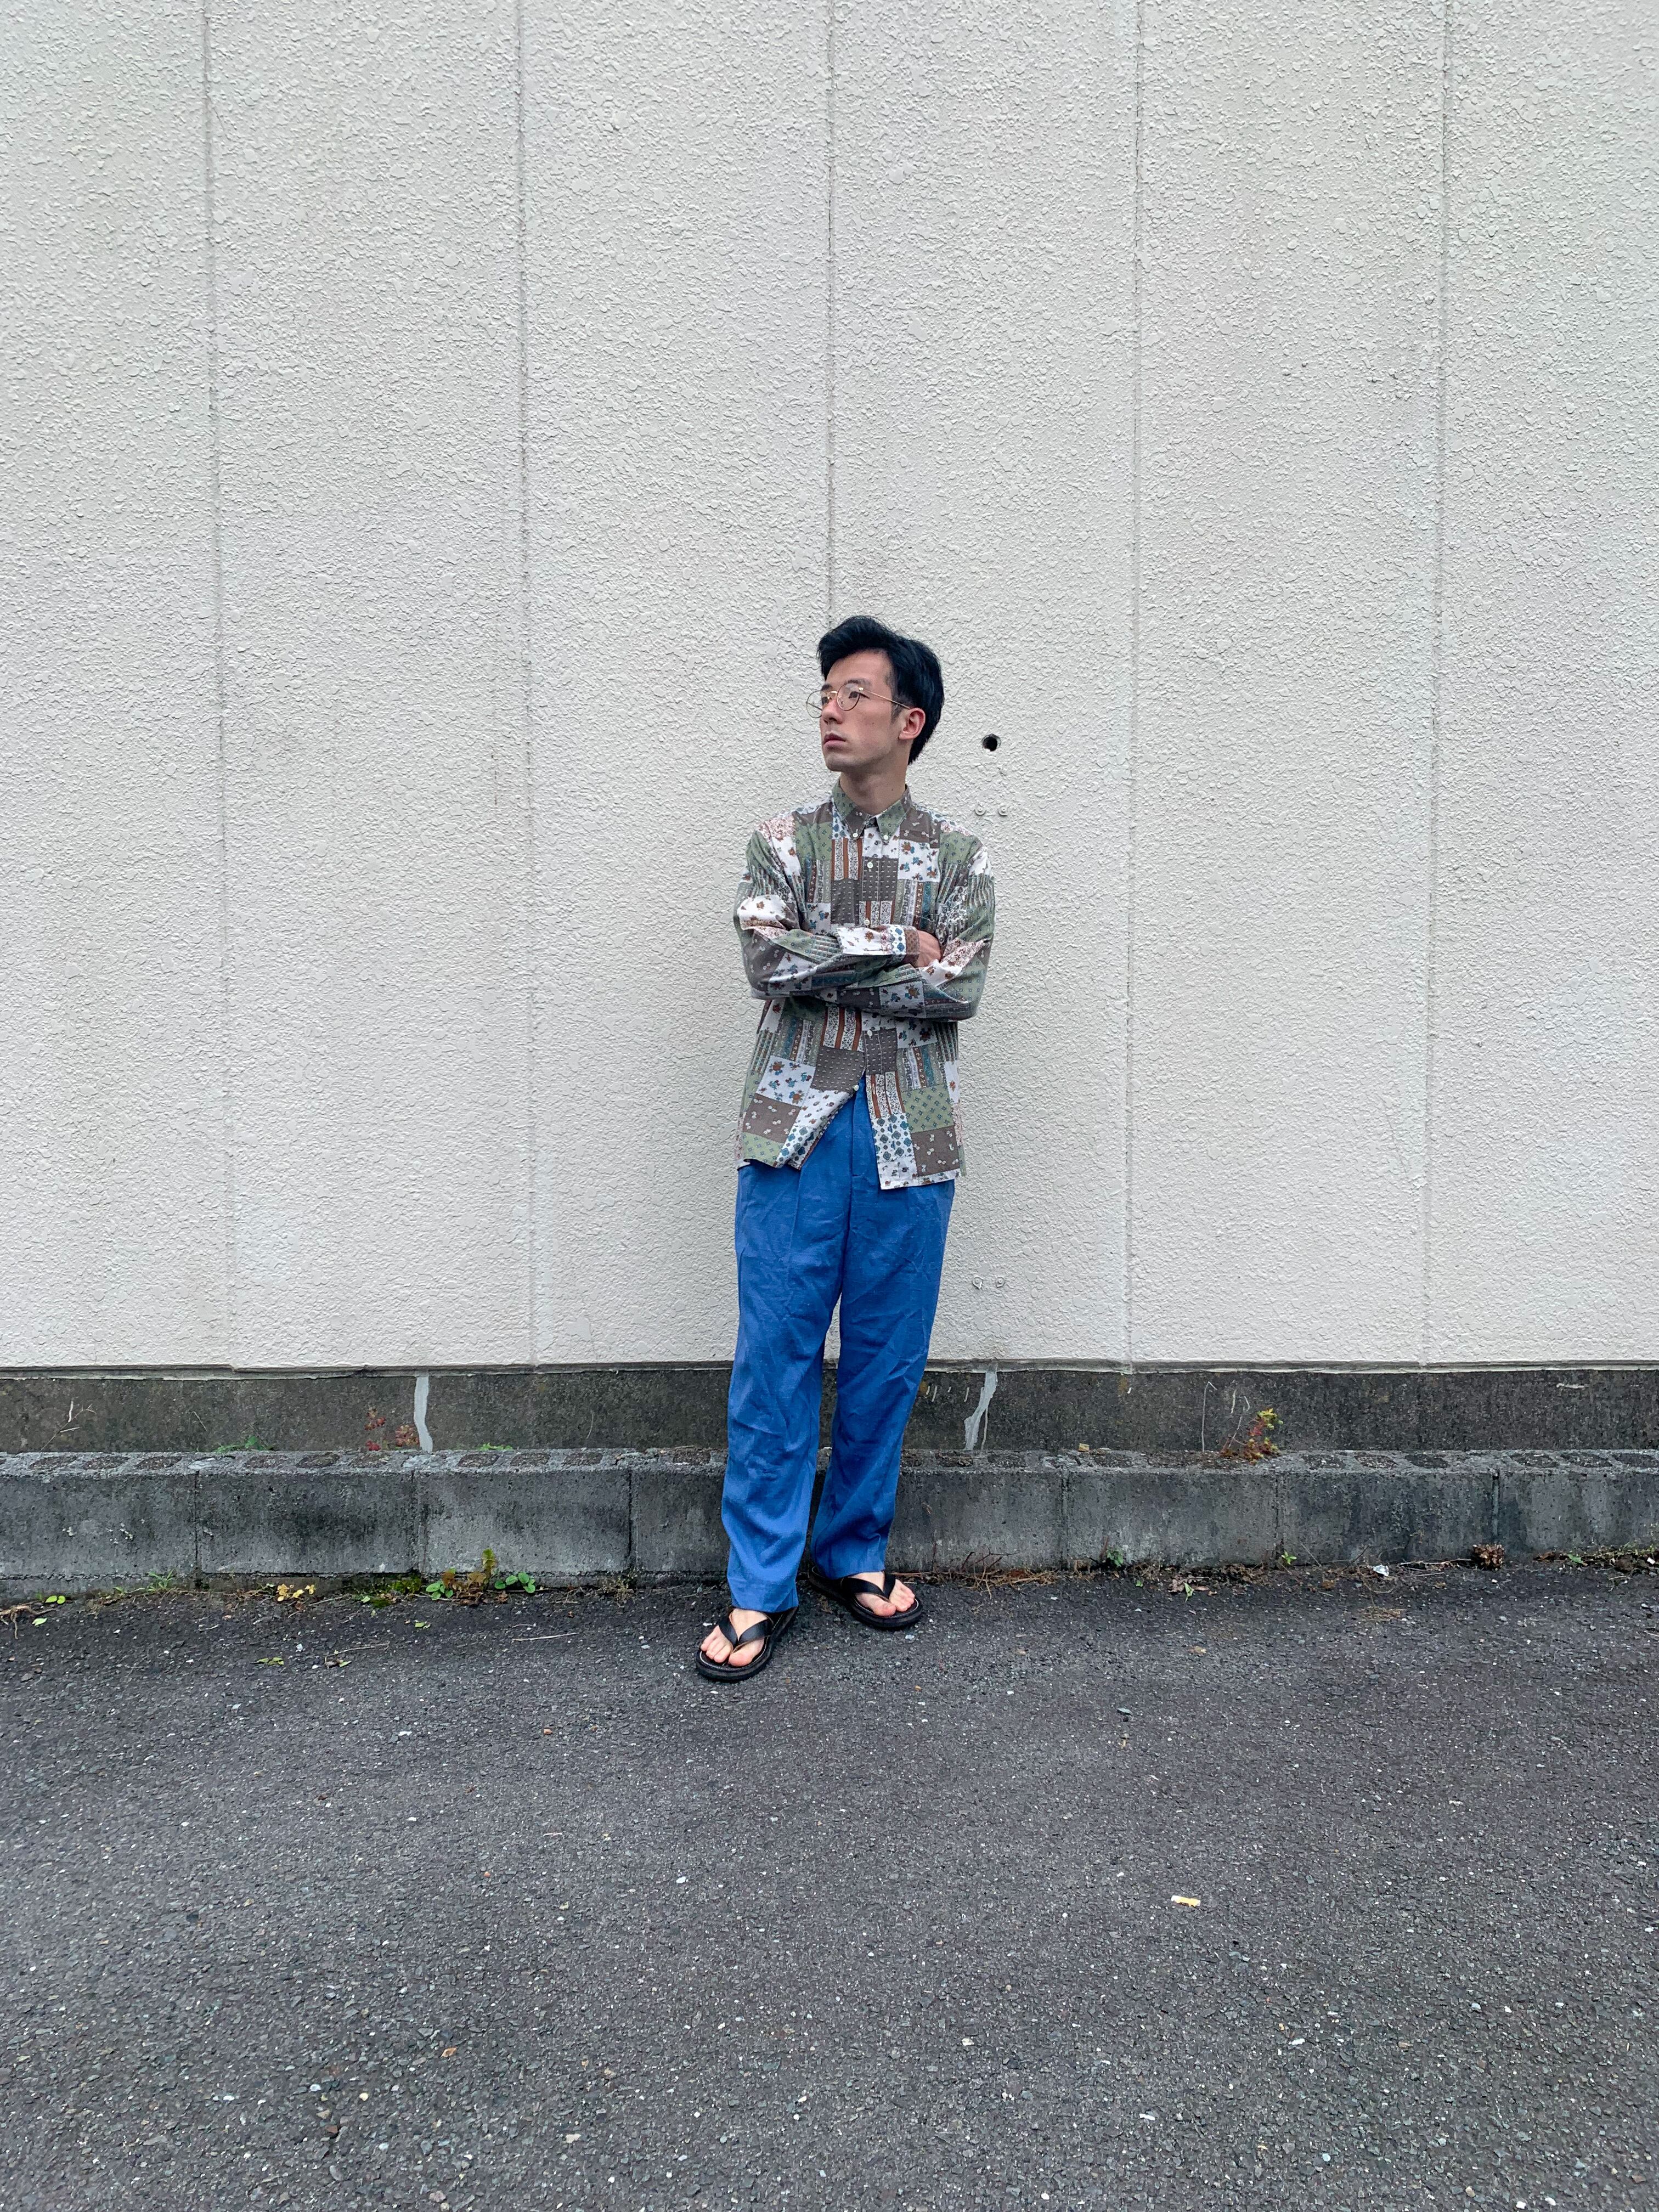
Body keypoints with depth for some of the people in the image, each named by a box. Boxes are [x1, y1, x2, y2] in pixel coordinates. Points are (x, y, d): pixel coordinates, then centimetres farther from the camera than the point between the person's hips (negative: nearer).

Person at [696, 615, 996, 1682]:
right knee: (777, 1356, 1)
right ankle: (762, 1587, 12)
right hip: (798, 1126, 0)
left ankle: (854, 1552, 28)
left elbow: (961, 989, -9)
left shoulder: (958, 856, 7)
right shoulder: (784, 841, 8)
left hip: (909, 1137, 1)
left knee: (887, 1360, 9)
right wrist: (896, 943, -9)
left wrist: (819, 967, -10)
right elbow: (767, 957, -9)